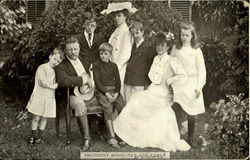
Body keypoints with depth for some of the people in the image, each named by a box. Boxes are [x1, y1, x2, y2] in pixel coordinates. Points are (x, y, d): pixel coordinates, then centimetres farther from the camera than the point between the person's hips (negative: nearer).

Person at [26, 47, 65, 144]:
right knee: (36, 117, -1)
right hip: (39, 96, -6)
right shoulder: (42, 68, -9)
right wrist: (53, 86, -9)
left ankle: (39, 136, 21)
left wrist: (57, 85, 0)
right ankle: (33, 135, 13)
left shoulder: (55, 71, 13)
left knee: (44, 118, 10)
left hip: (50, 97, 6)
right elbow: (43, 82, -18)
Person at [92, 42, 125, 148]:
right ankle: (112, 138, -32)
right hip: (102, 91, -3)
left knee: (122, 108, -21)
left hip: (114, 90, 3)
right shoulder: (96, 65, 7)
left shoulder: (113, 65, 17)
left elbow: (118, 81, 12)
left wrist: (116, 93, -6)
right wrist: (107, 93, -12)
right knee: (108, 109, -27)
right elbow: (97, 82, -1)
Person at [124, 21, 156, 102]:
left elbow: (151, 67, -5)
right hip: (128, 83, 6)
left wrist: (147, 84, -8)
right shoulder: (132, 46, 15)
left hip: (140, 85, -6)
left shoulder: (149, 48, -5)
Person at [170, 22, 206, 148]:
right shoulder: (175, 49, 5)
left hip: (192, 85, -1)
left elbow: (201, 70, -1)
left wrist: (199, 87, -8)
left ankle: (191, 138, 21)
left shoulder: (196, 50, -1)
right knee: (177, 113, -11)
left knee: (191, 114, 5)